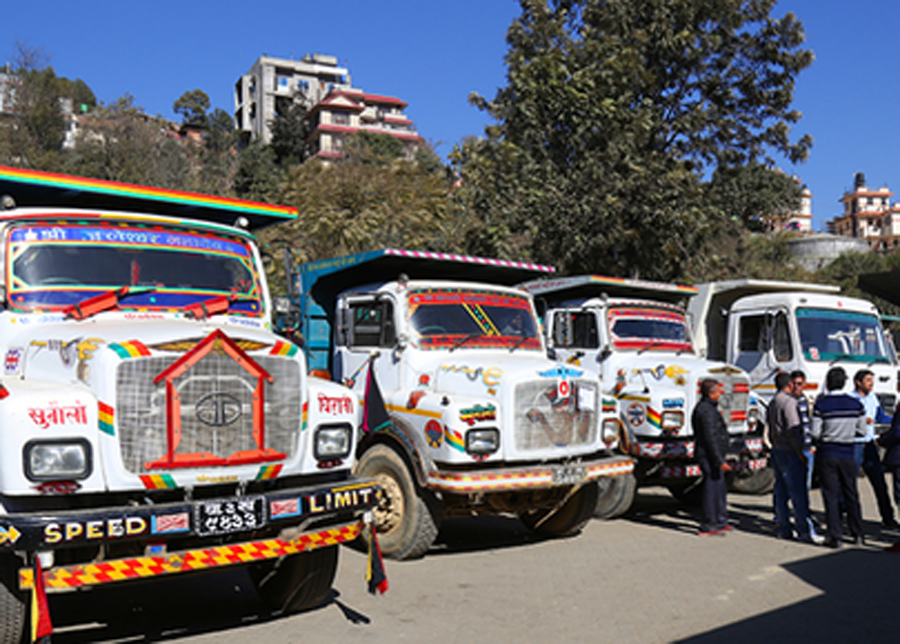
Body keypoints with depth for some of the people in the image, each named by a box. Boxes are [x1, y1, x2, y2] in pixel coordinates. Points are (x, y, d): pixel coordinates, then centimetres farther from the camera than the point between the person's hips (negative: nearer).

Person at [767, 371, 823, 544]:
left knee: (781, 491, 11)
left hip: (777, 451, 9)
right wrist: (800, 453, -15)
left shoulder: (772, 403, 16)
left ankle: (783, 528, 15)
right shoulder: (789, 401, -13)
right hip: (789, 452, -9)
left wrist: (775, 446, 20)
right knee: (798, 492, -7)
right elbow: (793, 430, -18)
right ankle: (805, 531, -6)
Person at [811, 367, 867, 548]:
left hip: (827, 453, -3)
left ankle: (835, 536, 3)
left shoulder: (821, 404, -11)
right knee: (851, 494, 16)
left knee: (831, 495, 3)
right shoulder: (856, 404, -2)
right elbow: (862, 431, 3)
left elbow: (815, 434, -11)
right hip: (848, 453, 3)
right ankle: (858, 534, 24)